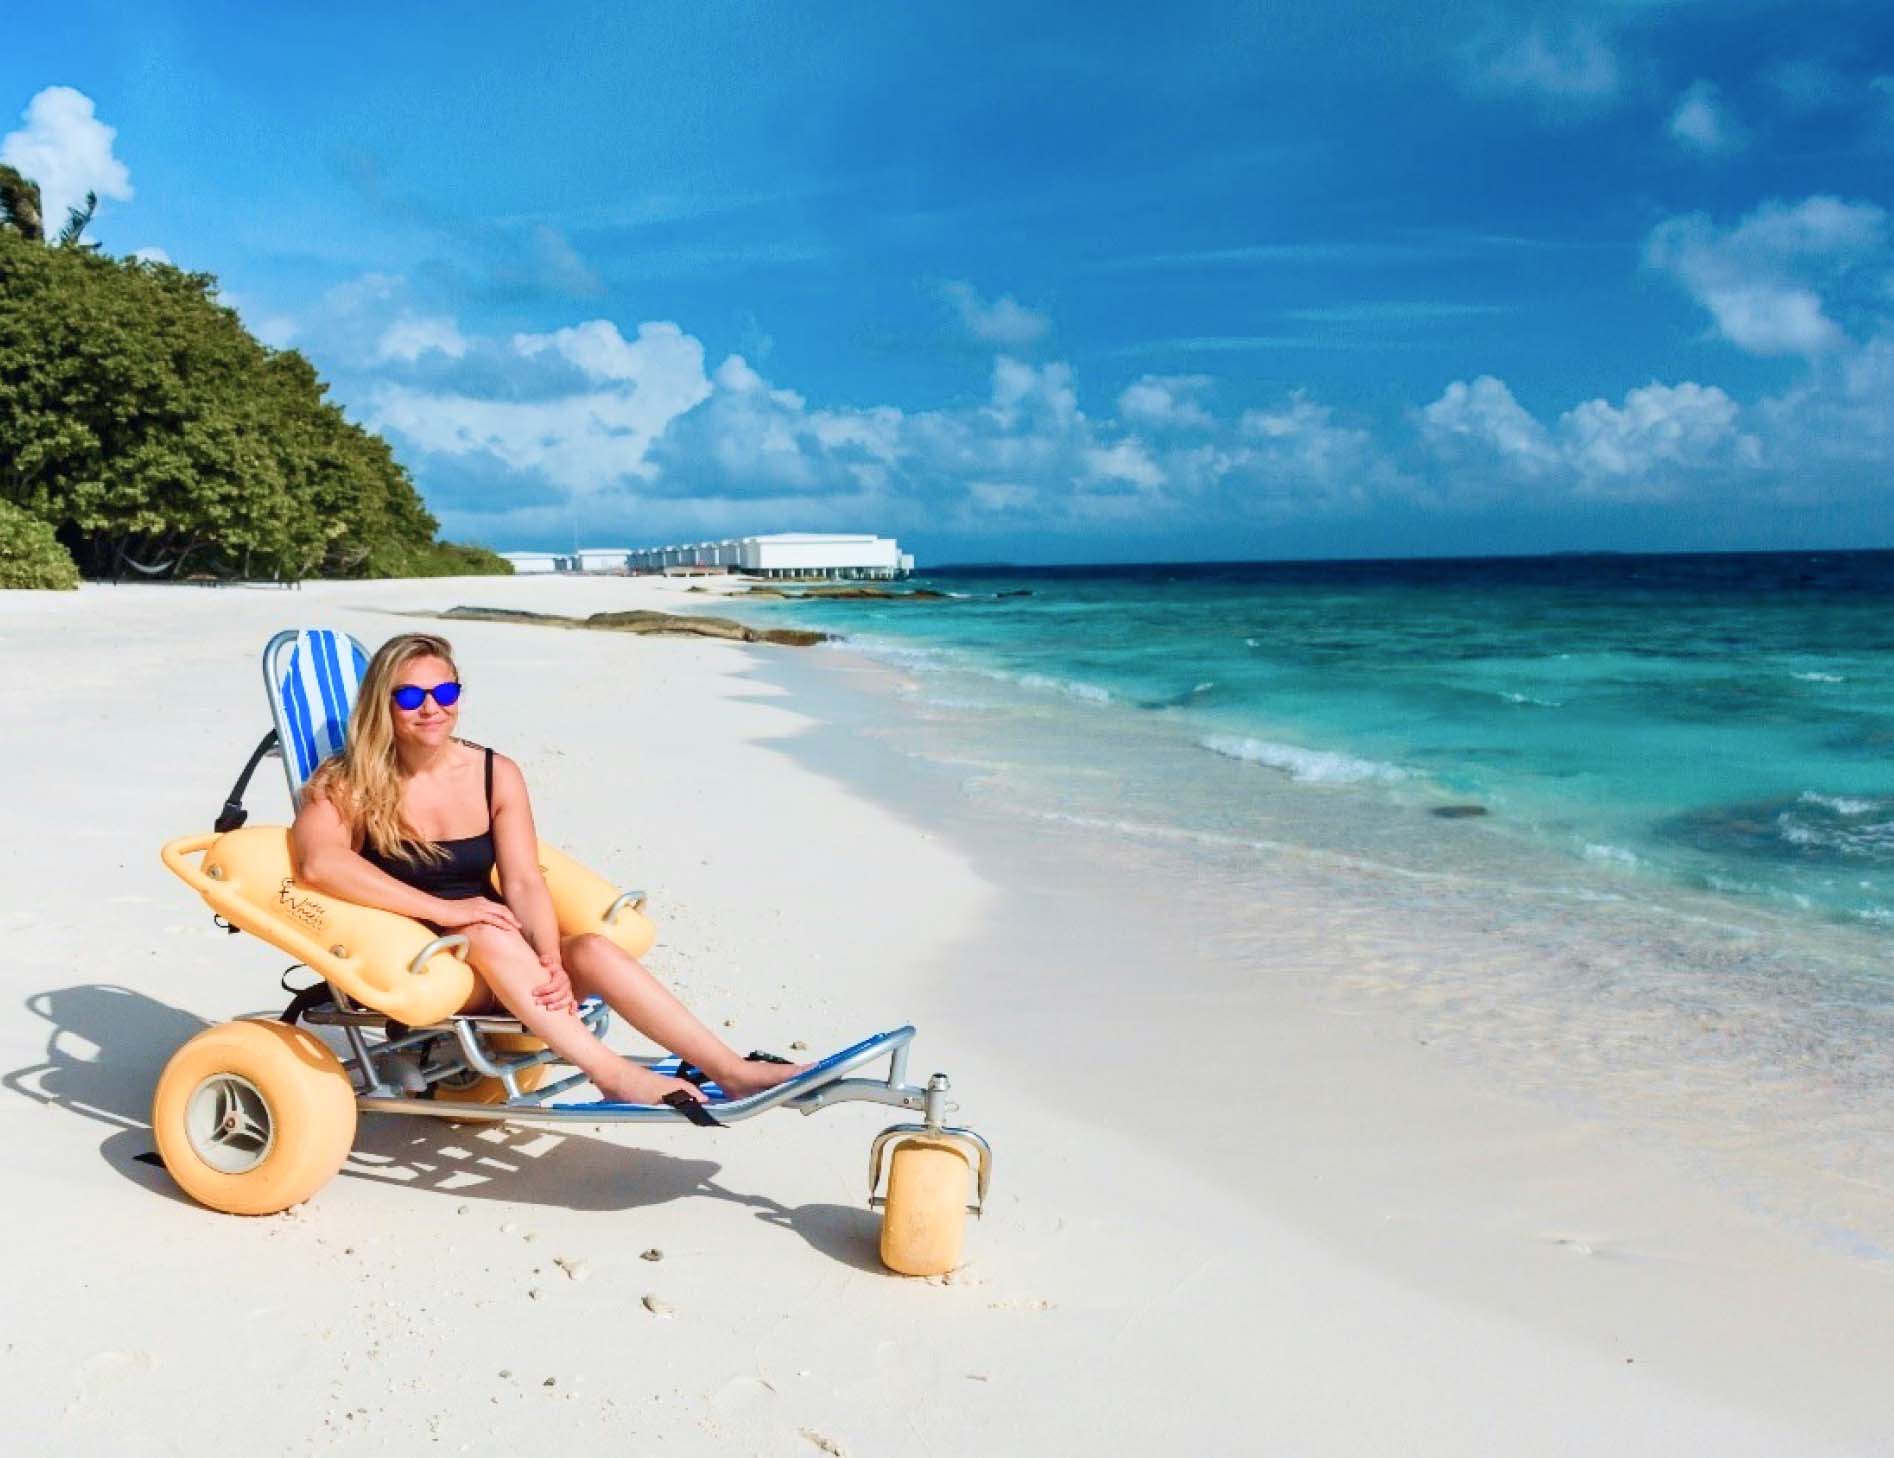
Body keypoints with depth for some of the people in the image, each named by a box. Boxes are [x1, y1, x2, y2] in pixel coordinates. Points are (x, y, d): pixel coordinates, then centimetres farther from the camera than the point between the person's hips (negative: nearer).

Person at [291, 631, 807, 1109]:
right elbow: (317, 864, -27)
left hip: (501, 971, 3)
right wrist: (443, 910, -31)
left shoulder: (497, 775, 2)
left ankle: (736, 1073, -30)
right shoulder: (348, 785, -7)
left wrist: (552, 964, -24)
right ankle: (615, 1075, -35)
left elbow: (523, 883, -4)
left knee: (593, 951, -26)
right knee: (489, 934, -34)